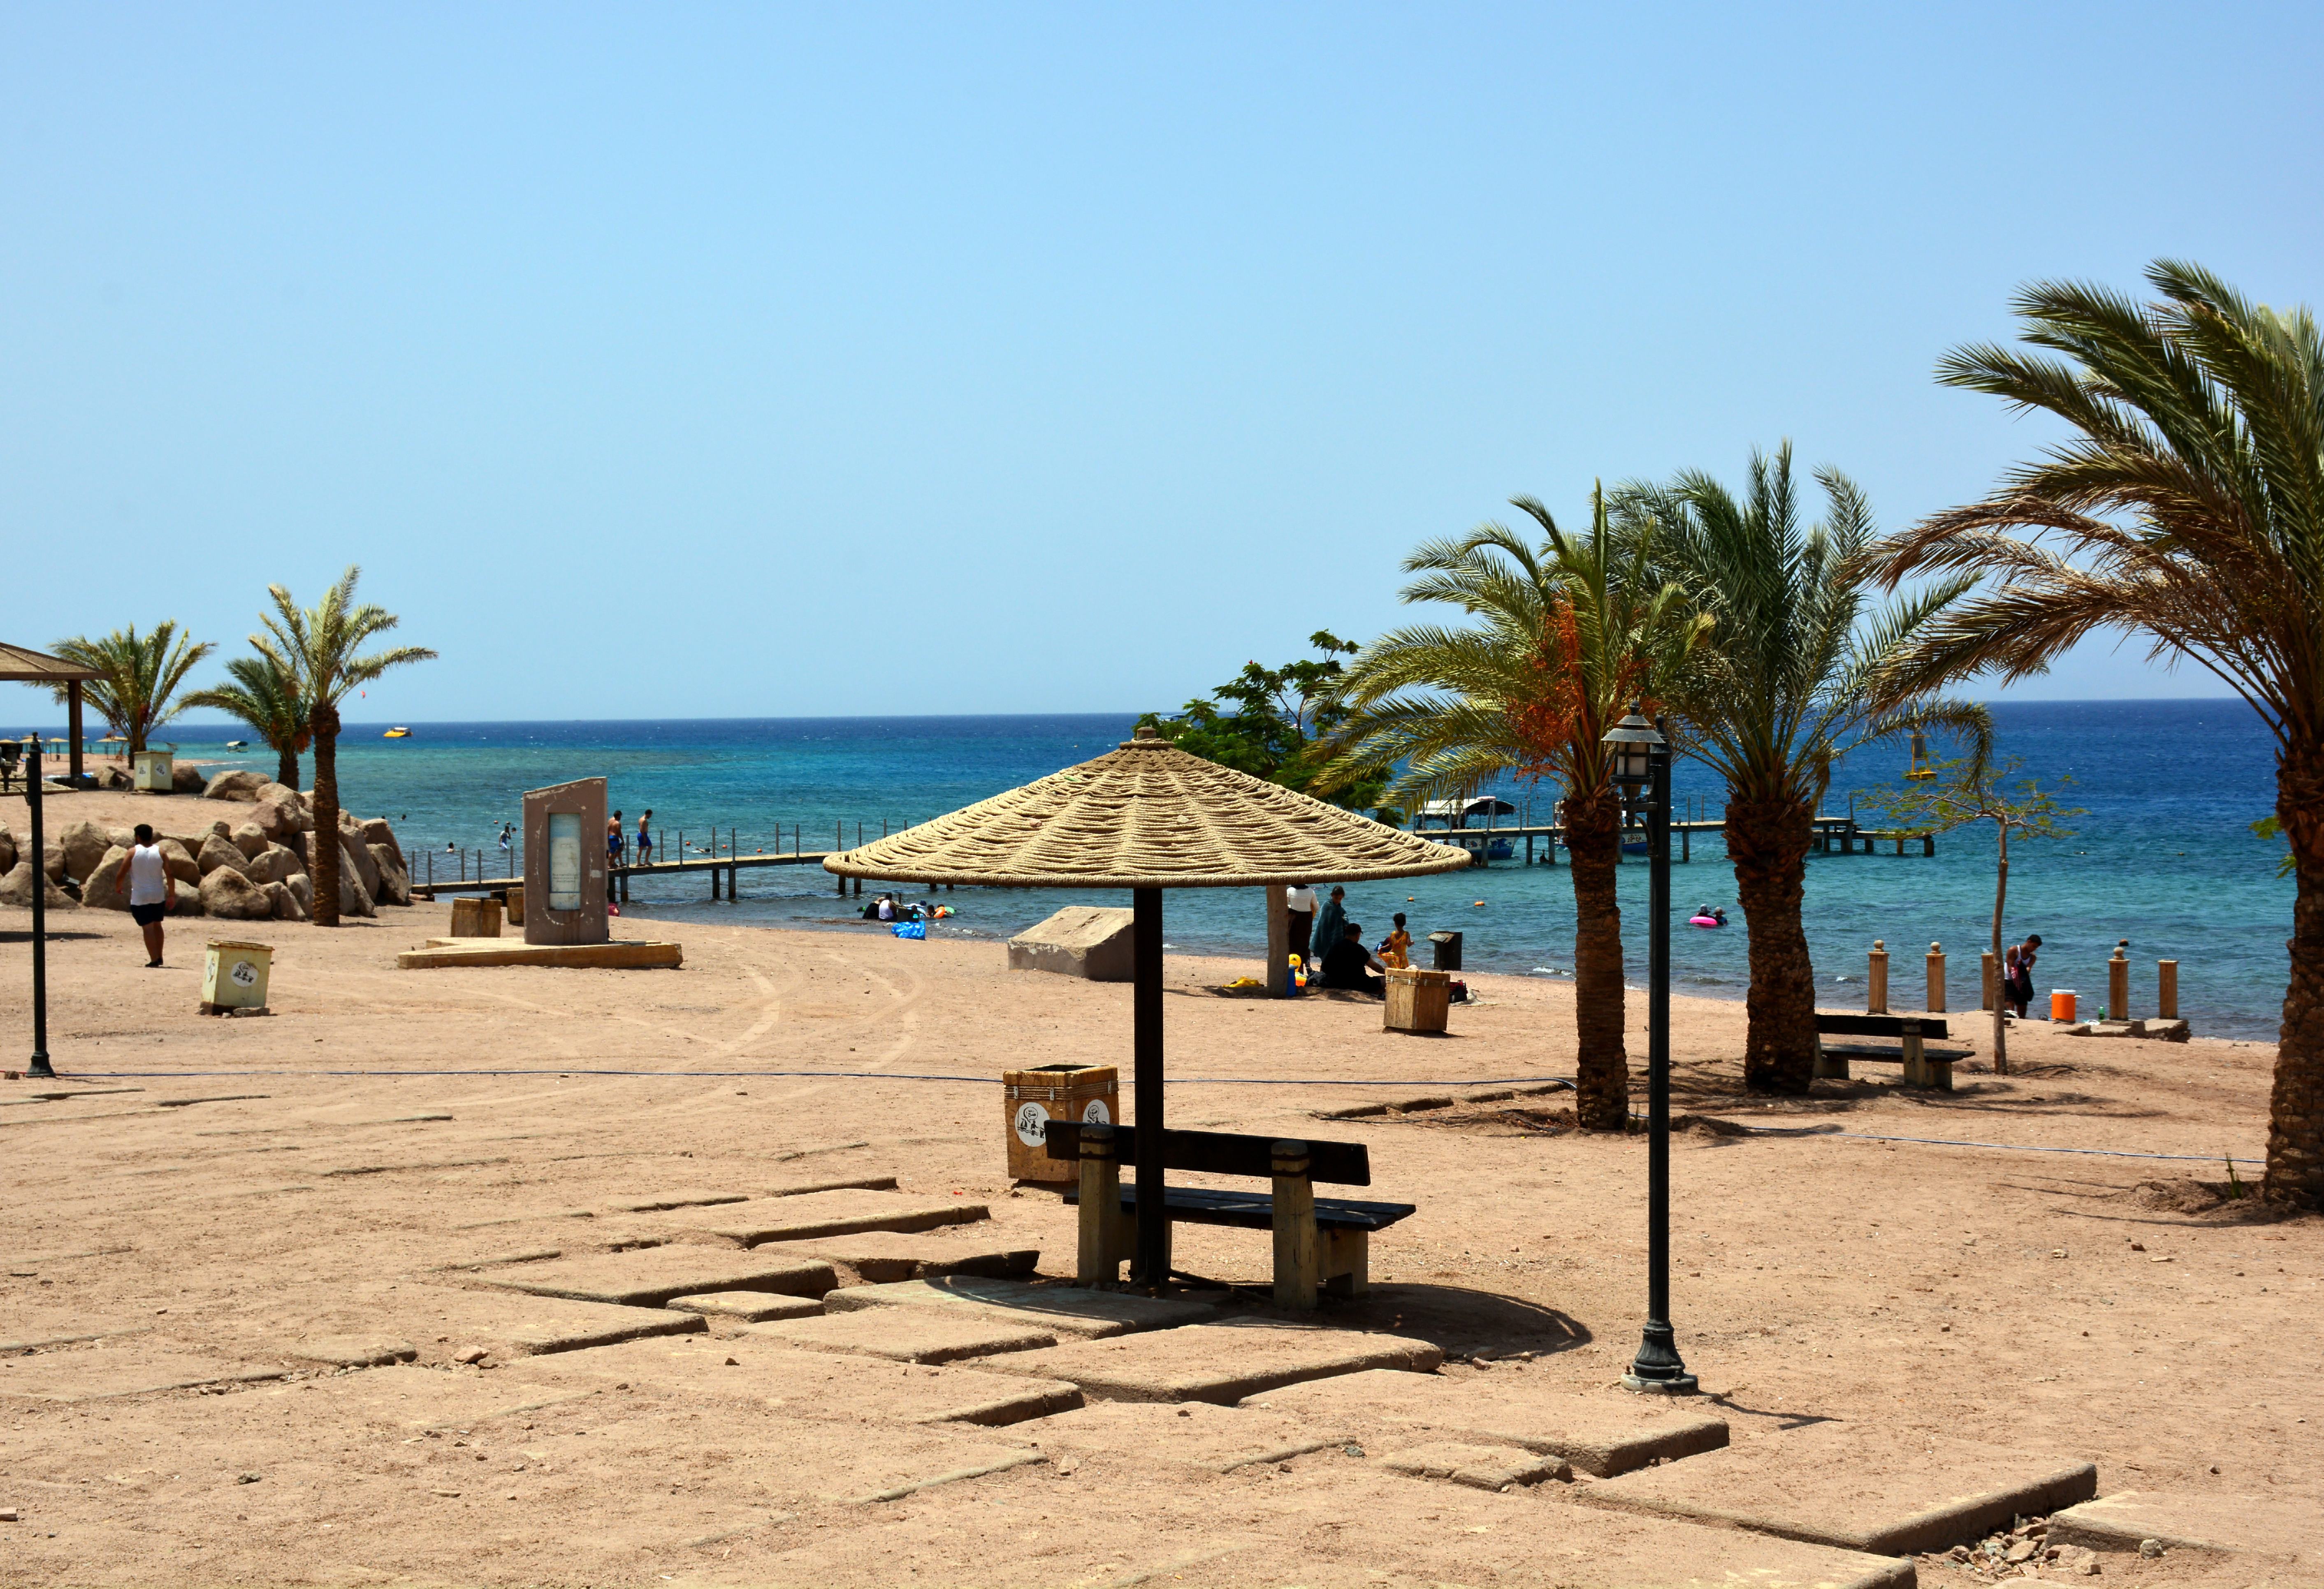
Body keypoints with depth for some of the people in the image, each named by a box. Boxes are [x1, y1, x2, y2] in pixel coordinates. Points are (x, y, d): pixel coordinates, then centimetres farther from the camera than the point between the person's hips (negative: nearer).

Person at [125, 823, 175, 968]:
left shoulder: (133, 852, -6)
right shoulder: (160, 852, 0)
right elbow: (170, 875, -3)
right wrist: (172, 895, 4)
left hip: (140, 897, -3)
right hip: (158, 896, 3)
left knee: (148, 928, -3)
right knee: (157, 925, 20)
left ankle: (154, 960, -10)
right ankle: (159, 957, 23)